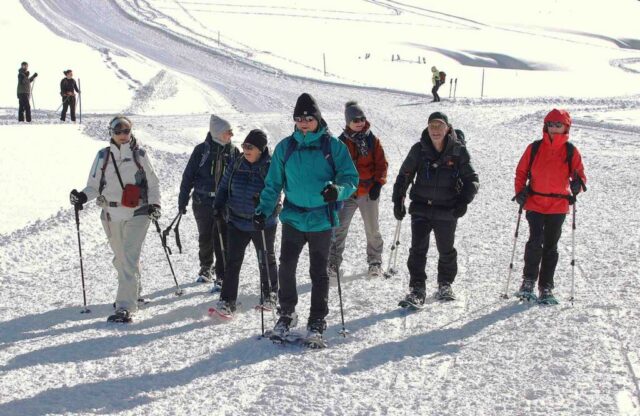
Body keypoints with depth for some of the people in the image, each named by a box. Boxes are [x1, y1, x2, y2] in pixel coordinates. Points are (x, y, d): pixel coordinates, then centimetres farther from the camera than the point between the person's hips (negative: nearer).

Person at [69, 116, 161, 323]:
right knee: (120, 258, 13)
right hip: (112, 214, 3)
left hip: (137, 213, -3)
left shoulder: (140, 155, 2)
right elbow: (94, 185, 10)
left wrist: (154, 204, -3)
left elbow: (152, 183, 10)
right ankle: (133, 292, 37)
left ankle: (125, 307, -19)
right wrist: (83, 196, -9)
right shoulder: (103, 156, 6)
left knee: (129, 258, -14)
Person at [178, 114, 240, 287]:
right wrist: (182, 200, -1)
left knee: (222, 240, -6)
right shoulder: (202, 150, -3)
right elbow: (188, 176, 1)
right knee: (205, 238, 12)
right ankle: (205, 268, 35)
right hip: (203, 202, 0)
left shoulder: (233, 151, 3)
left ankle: (221, 277, -1)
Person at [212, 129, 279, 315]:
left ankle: (269, 295, 34)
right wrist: (218, 207, -1)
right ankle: (227, 300, 0)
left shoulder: (271, 167, -12)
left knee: (266, 260, 15)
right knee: (233, 261, -3)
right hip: (237, 221, 2)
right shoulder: (236, 165, -1)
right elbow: (224, 187, 10)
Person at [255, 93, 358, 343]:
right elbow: (273, 183, 9)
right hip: (293, 217, 2)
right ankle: (286, 313, 12)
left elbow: (351, 178, -5)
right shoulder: (285, 147, 5)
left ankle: (317, 321, 16)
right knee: (286, 267, -6)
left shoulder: (333, 146, -2)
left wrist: (338, 190, -26)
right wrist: (263, 210, -3)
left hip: (321, 219, -2)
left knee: (319, 272, 6)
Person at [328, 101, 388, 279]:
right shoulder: (341, 142, 0)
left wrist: (378, 183, -8)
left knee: (372, 230, 11)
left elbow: (381, 164, 2)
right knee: (339, 229, -6)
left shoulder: (372, 140, 1)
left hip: (369, 192, 1)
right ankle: (333, 263, 0)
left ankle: (375, 262, 25)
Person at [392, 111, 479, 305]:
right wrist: (398, 200, 1)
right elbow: (404, 176, 7)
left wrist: (464, 200, -16)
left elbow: (472, 179, -2)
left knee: (446, 251, 13)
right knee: (418, 249, -9)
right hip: (421, 208, 0)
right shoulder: (419, 150, -2)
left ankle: (445, 285, 33)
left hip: (447, 211, 0)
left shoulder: (458, 151, -5)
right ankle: (417, 289, -4)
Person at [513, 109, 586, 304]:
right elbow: (521, 171, 9)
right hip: (535, 204, -1)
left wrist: (577, 184, -17)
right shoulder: (534, 148, 2)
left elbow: (579, 174, 6)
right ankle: (528, 281, -3)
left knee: (550, 247, 9)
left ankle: (546, 288, 16)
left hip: (558, 206, 1)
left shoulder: (571, 151, 3)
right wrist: (520, 192, -4)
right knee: (535, 242, -16)